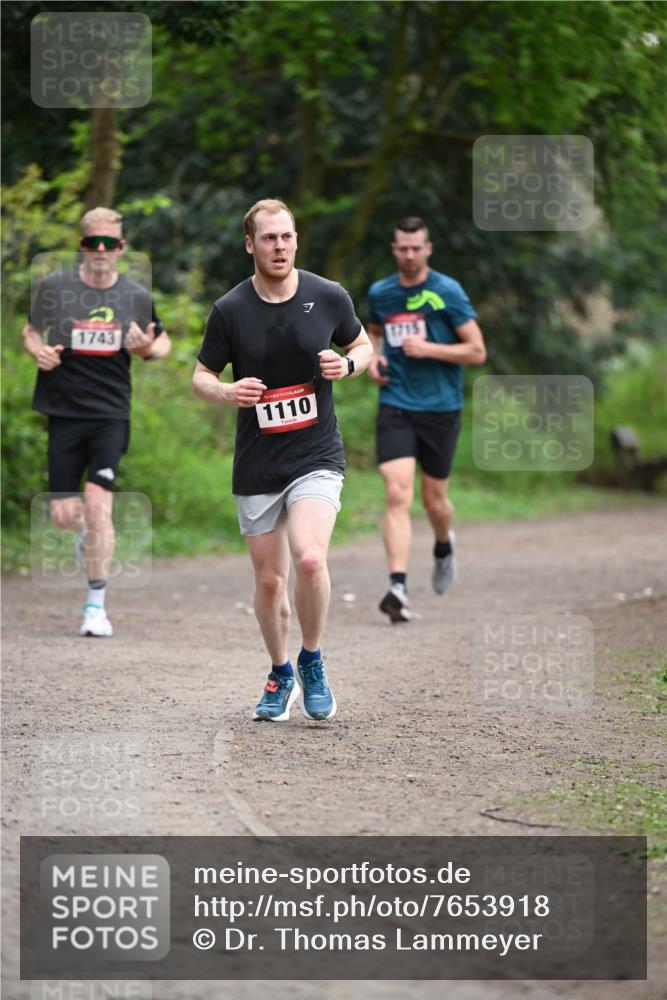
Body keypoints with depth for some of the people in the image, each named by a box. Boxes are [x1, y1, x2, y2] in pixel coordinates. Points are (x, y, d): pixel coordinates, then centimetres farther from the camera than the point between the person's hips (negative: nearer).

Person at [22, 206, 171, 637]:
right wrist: (38, 350, -8)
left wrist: (148, 347, -7)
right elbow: (31, 329, 15)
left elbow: (162, 342, 17)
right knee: (64, 514, 0)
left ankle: (97, 604, -3)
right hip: (64, 412, 1)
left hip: (111, 414, -1)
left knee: (98, 501, -14)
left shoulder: (137, 296, 2)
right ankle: (88, 533, 40)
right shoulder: (54, 287, 0)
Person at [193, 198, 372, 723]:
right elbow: (202, 375, 5)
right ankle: (280, 675, 31)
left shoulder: (330, 297, -4)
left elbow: (364, 346, 12)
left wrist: (346, 364, -11)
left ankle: (312, 662, 1)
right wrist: (227, 393, -17)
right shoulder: (230, 310, -4)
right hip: (256, 465, 1)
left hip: (317, 456, -1)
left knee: (310, 559, -22)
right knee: (269, 580, 7)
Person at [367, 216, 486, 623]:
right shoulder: (380, 293, 6)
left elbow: (477, 351, -6)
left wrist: (429, 348, -16)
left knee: (434, 500, 10)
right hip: (395, 407, 2)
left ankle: (444, 547, 45)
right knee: (397, 494, -16)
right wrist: (375, 357, 7)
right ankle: (398, 586, -22)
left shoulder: (448, 292, -6)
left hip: (440, 408, -1)